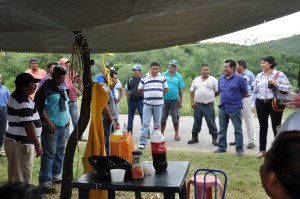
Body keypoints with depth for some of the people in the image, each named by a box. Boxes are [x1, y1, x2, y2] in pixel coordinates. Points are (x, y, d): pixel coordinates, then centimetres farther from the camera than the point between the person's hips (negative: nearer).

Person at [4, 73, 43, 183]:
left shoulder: (16, 96, 12)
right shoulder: (24, 101, -21)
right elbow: (28, 125, -25)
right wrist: (37, 145, -22)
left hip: (15, 140, 10)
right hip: (21, 143, -10)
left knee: (16, 174, 18)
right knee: (22, 175, -2)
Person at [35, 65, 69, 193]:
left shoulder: (62, 88, 11)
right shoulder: (45, 88, -13)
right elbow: (39, 107, -17)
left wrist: (67, 118, 14)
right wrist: (48, 122, -20)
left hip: (62, 125, 8)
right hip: (51, 126, -8)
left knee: (60, 152, 16)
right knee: (49, 154, -8)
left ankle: (56, 175, 31)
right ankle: (45, 182, -4)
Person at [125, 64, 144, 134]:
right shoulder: (130, 80, 7)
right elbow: (126, 90, 14)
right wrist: (128, 99, 5)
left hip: (141, 101, -4)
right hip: (131, 101, 4)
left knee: (143, 117, -2)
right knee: (130, 117, 13)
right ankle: (129, 132, 25)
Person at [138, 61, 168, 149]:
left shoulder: (162, 77, 4)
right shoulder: (144, 77, 1)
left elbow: (166, 89, 13)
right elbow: (140, 89, 9)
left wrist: (158, 95, 11)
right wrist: (148, 95, 10)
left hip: (158, 104, 1)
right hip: (147, 104, -1)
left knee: (157, 124, 9)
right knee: (145, 124, -4)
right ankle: (142, 142, -2)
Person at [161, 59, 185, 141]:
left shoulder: (179, 77, 5)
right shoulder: (163, 75, 3)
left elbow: (181, 90, 6)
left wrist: (181, 102, 5)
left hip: (174, 100, 0)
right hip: (164, 100, 0)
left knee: (175, 118, 4)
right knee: (163, 118, 6)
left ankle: (176, 134, 13)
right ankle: (161, 133, 17)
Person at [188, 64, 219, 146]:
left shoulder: (213, 80, -1)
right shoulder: (196, 80, 10)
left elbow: (218, 91, -1)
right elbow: (192, 92, 11)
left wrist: (211, 96, 4)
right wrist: (192, 102, 3)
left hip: (209, 105, -3)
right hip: (198, 105, 3)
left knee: (211, 123, 0)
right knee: (196, 123, 12)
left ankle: (214, 139, 10)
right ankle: (194, 138, 23)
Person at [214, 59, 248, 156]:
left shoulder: (239, 79, -8)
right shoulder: (221, 78, 7)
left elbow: (245, 92, 0)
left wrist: (236, 99, 9)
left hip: (235, 108, -5)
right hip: (222, 108, 5)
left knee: (238, 130, 2)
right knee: (222, 129, 13)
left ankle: (239, 149, 11)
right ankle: (222, 147, 24)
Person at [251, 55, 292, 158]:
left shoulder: (279, 74, -4)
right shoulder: (259, 76, 9)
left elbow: (289, 87, -9)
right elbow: (255, 91, 13)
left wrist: (276, 84, -21)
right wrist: (253, 104, 8)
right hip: (261, 103, 4)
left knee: (276, 126, 0)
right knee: (263, 126, 10)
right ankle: (262, 150, 19)